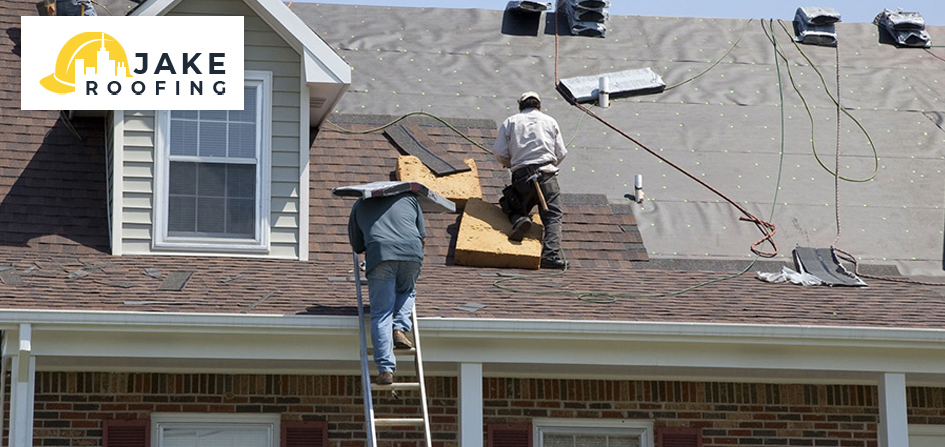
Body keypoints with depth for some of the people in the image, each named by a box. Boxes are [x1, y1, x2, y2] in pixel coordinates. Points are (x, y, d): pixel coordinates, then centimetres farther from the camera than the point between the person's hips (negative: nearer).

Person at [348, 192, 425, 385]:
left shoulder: (360, 206, 27)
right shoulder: (409, 198, 29)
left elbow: (357, 246, 27)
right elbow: (422, 237, 27)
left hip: (380, 254, -1)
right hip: (411, 253, 1)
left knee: (381, 314, -1)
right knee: (406, 291, 30)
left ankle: (385, 369, -12)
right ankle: (399, 329, 4)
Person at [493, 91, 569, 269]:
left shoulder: (510, 122, 14)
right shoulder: (550, 121, 16)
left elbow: (499, 153, 4)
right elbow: (561, 154, 12)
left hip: (521, 175, 1)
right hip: (547, 173, -1)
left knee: (515, 208, 20)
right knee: (552, 217, -2)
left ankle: (519, 220, -15)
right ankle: (552, 254, -22)